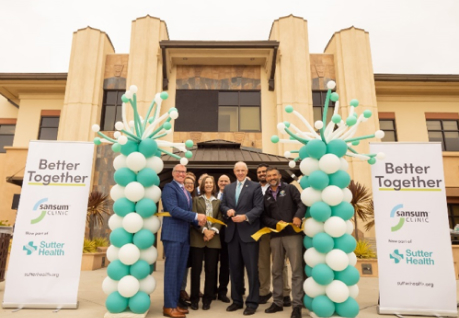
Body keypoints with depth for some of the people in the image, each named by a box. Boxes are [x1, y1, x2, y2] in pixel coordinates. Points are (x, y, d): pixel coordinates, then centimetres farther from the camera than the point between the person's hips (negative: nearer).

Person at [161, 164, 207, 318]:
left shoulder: (186, 192, 20)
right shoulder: (169, 187, -7)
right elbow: (174, 210, -19)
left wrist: (198, 221, -1)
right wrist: (196, 216, -19)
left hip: (185, 235, 8)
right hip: (173, 234, -8)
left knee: (180, 271, 12)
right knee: (172, 270, -2)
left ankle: (174, 303, 22)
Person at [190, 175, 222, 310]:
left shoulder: (218, 202, 13)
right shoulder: (196, 200, 8)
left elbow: (220, 219, 4)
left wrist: (213, 231, -13)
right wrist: (204, 230, -15)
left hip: (213, 239, 2)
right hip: (197, 238, -1)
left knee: (211, 269, 4)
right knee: (196, 269, 2)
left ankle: (207, 299, 15)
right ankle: (194, 299, 14)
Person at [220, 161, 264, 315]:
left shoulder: (255, 187, 0)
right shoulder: (228, 188, 15)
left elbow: (259, 208, -8)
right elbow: (222, 205, 13)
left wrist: (245, 217, -21)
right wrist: (227, 210, -9)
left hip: (249, 232, -4)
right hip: (232, 233, 5)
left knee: (252, 268, 2)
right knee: (235, 268, 13)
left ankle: (252, 302, 13)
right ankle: (237, 300, 26)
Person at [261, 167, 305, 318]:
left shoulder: (290, 188, 5)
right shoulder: (266, 196, 14)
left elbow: (302, 202, -7)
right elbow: (264, 217, 8)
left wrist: (298, 216, -24)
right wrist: (276, 223, -9)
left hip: (293, 233, -4)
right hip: (275, 236, 4)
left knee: (296, 270, -2)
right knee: (276, 270, 11)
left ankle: (297, 305, 6)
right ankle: (277, 302, 23)